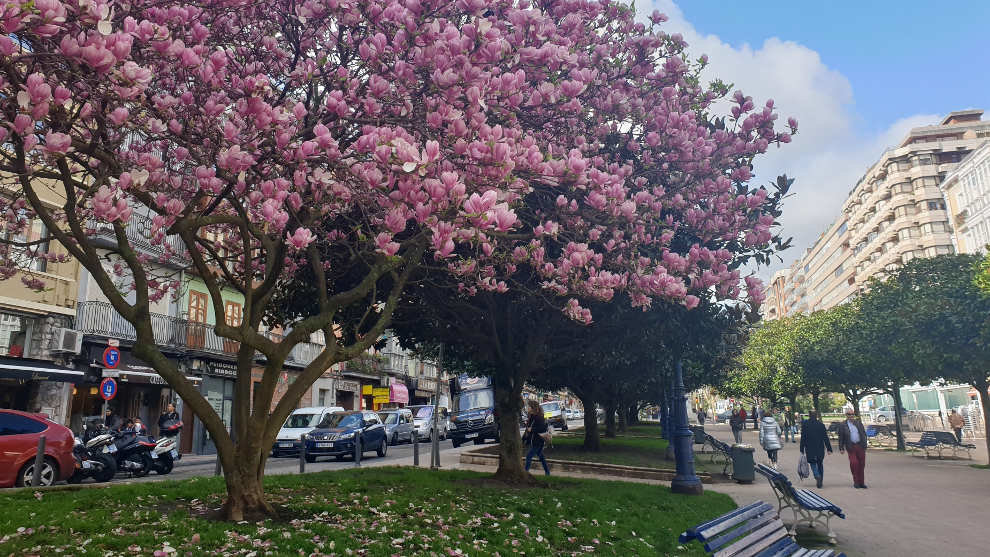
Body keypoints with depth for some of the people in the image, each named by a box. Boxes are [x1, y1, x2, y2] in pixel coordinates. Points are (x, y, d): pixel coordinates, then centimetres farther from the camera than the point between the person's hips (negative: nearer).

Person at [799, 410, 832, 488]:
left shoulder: (805, 424, -6)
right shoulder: (821, 425, -3)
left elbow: (803, 438, -4)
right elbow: (825, 438, -3)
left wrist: (802, 450, 2)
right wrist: (829, 449, 3)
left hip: (810, 450, -2)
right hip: (820, 449, 2)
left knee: (813, 464, 11)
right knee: (820, 465, 15)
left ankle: (817, 476, -16)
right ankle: (820, 482, 16)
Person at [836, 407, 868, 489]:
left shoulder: (858, 423, 10)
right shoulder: (843, 425, 1)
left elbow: (864, 434, 12)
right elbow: (841, 438, 2)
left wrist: (865, 445, 5)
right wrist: (841, 448, -2)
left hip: (860, 446, 3)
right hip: (851, 447, -3)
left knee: (862, 464, 5)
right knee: (854, 463, -14)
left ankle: (861, 482, 17)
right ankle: (856, 482, 1)